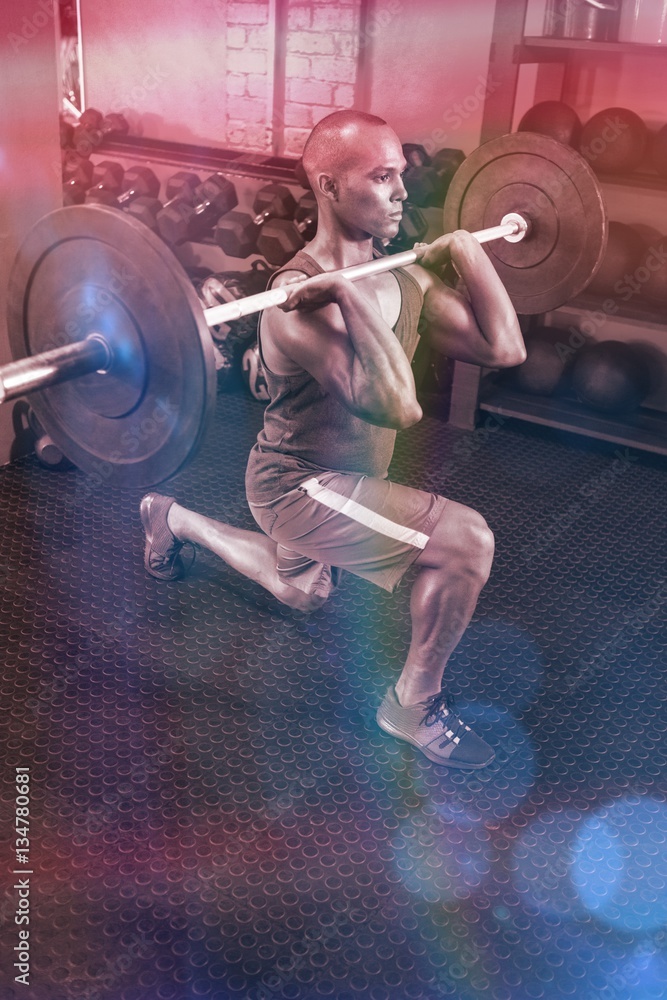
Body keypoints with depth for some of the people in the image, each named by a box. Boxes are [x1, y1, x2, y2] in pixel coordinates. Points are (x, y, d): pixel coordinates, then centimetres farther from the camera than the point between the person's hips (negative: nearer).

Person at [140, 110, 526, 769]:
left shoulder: (403, 277, -1)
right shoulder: (302, 300, -29)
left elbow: (504, 348, -3)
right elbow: (397, 406, -41)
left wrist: (467, 250, 0)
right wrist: (348, 295, -41)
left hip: (346, 478, 9)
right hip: (297, 485, -9)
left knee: (302, 593, 34)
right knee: (466, 540, -25)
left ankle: (173, 521, 50)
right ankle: (415, 704, -2)